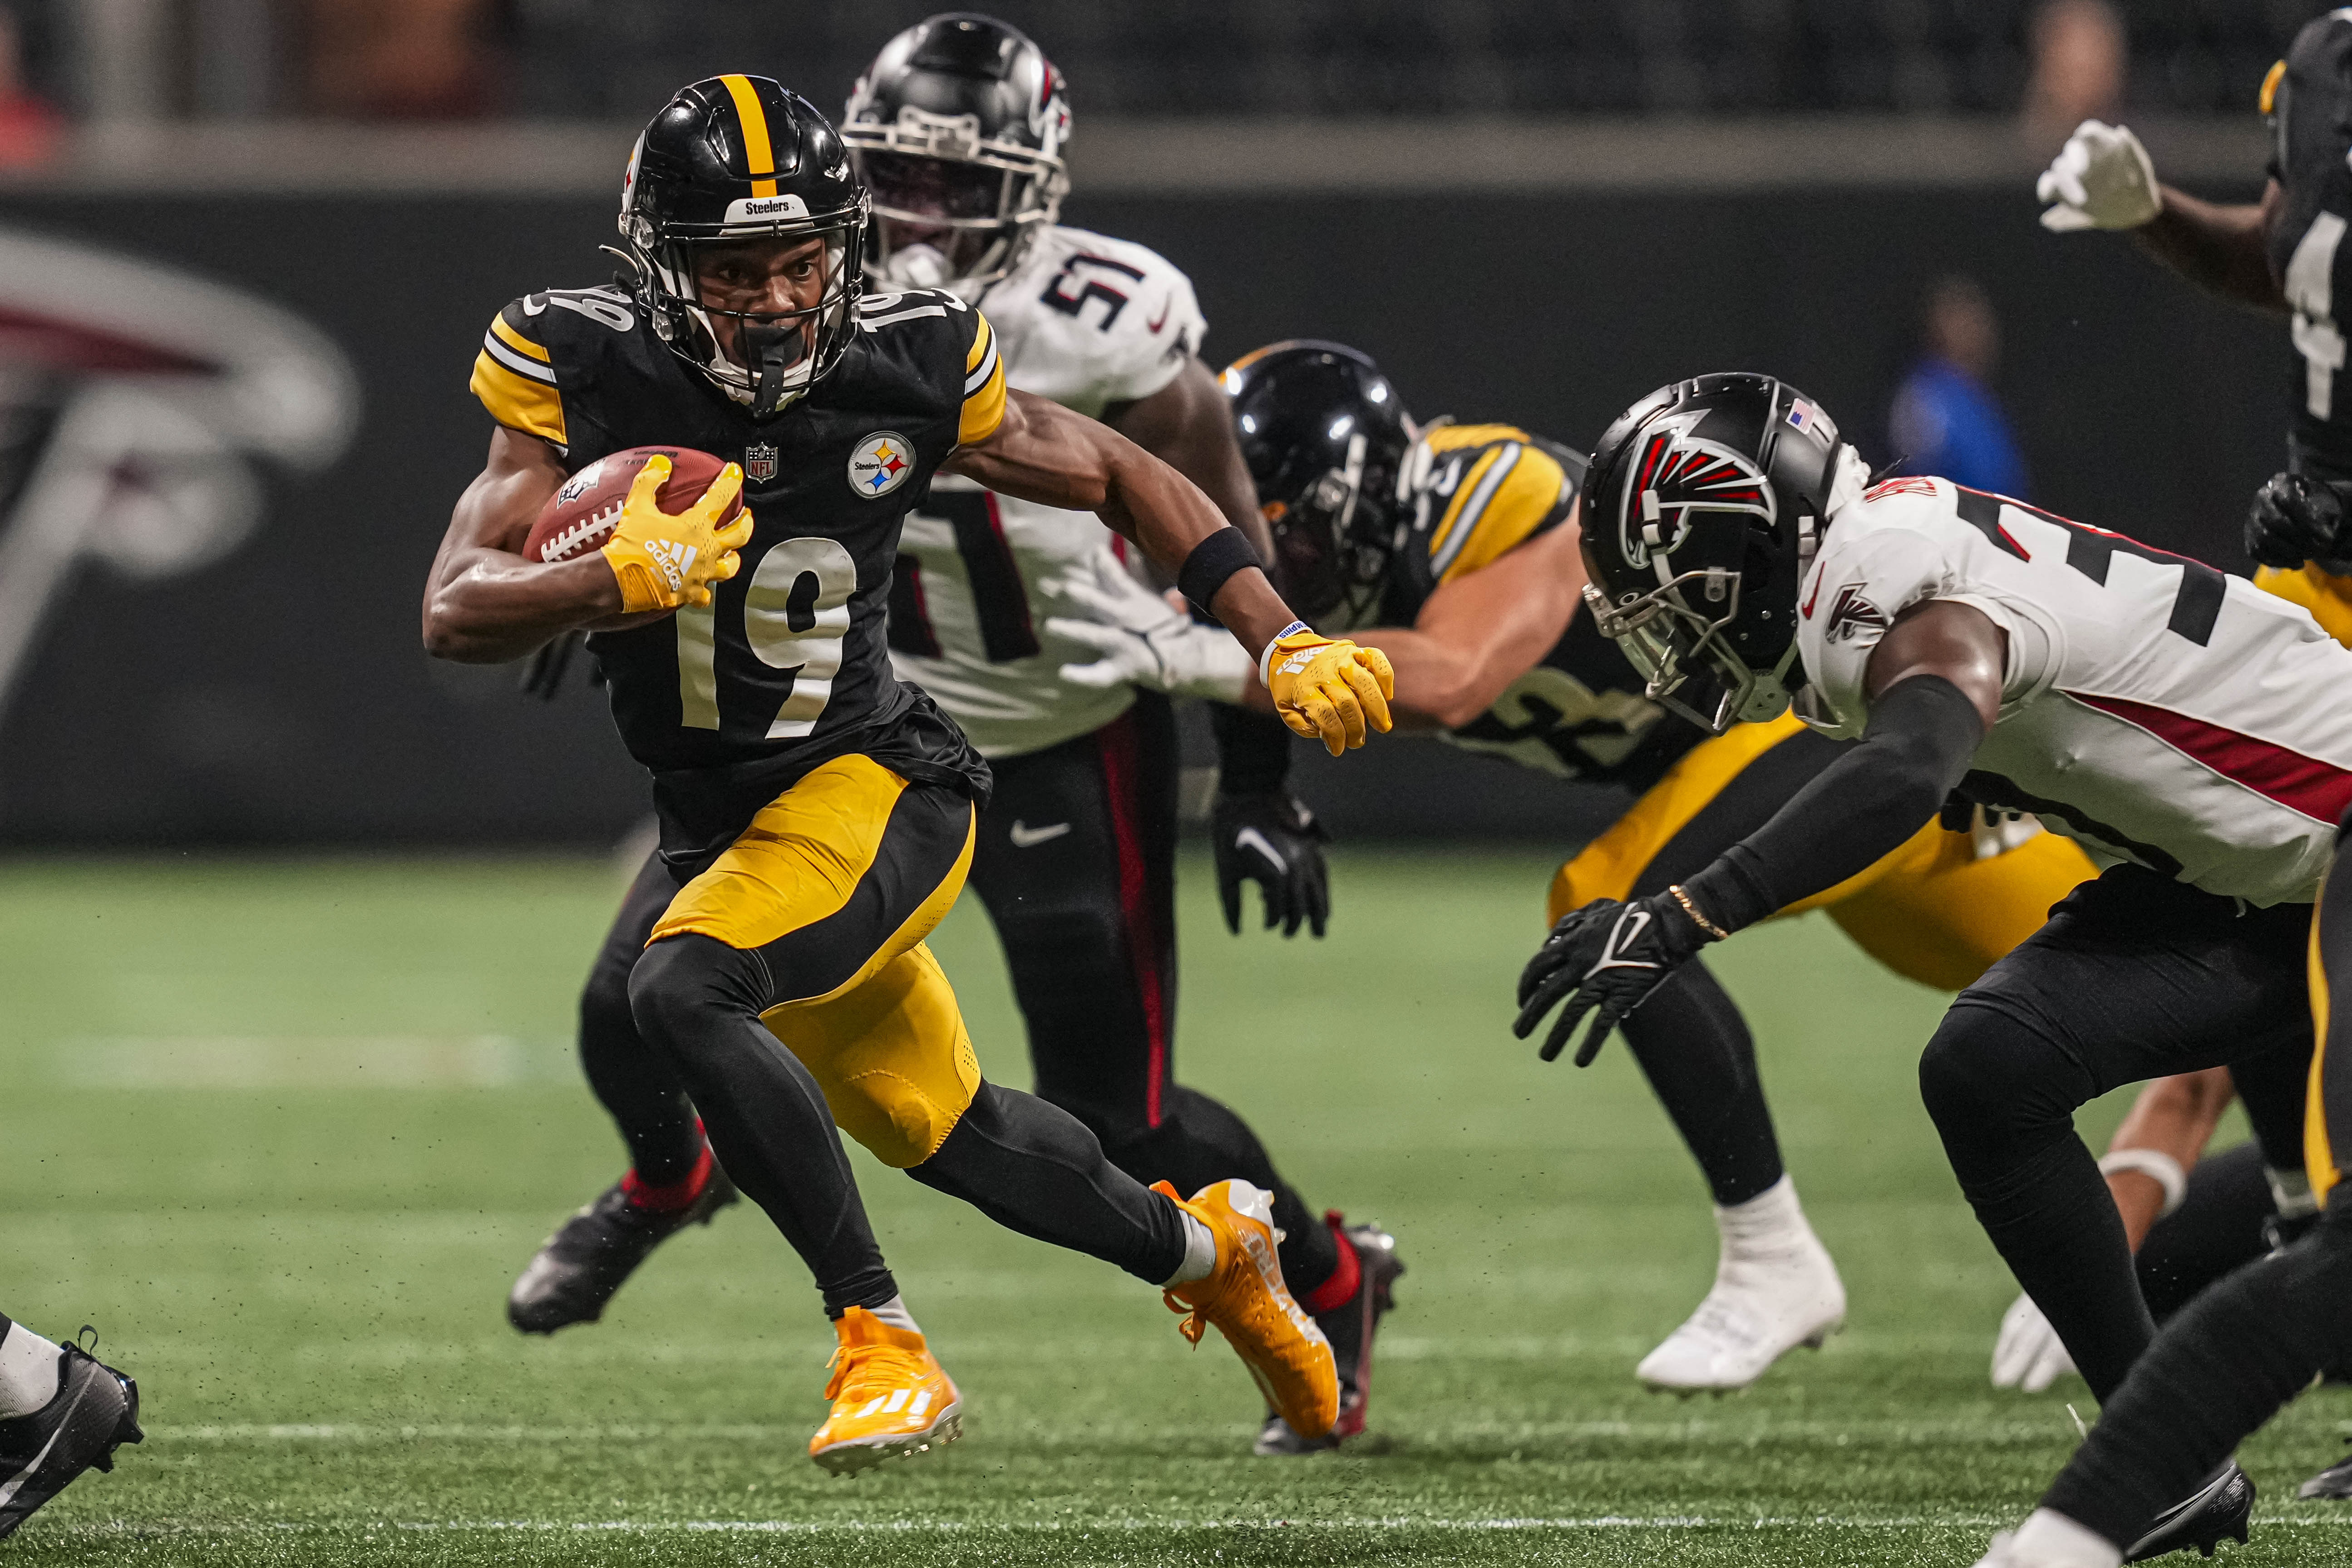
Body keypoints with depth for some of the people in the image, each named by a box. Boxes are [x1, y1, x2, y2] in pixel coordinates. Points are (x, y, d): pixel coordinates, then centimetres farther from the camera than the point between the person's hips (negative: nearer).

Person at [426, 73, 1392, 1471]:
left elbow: (1123, 478, 3)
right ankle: (1204, 1246, 46)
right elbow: (457, 618, -16)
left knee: (682, 989, -31)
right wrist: (619, 582, -35)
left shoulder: (906, 368, -12)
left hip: (875, 784, -4)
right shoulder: (587, 373, -13)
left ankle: (882, 1344, -21)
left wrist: (1286, 648, -3)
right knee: (954, 1137, 18)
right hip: (714, 819, 4)